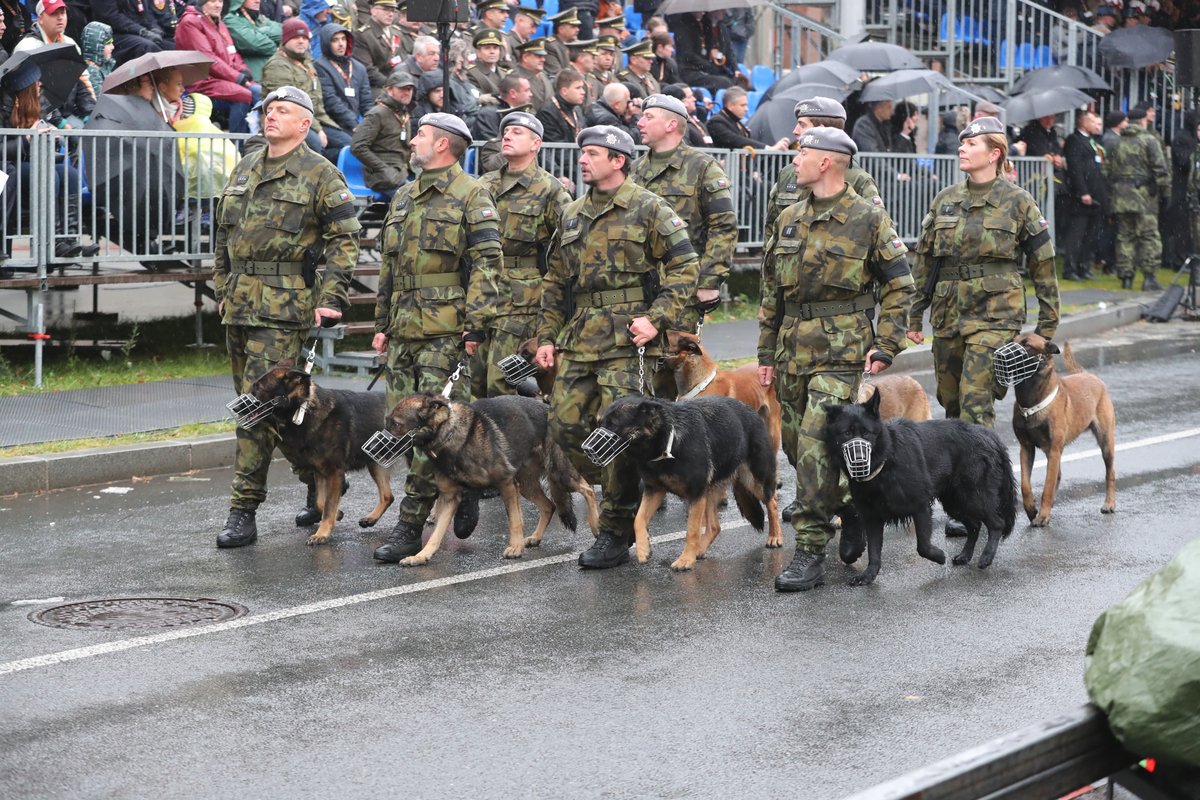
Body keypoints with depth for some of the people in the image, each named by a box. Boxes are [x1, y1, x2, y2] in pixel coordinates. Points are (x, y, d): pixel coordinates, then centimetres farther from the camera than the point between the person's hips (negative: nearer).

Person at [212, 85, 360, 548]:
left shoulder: (320, 175, -3)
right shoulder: (245, 171, 17)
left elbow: (343, 239, -6)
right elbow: (225, 234, 24)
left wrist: (329, 298, -14)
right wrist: (223, 289, 19)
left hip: (284, 307, -7)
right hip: (239, 304, 7)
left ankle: (243, 513, -10)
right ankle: (320, 477, 29)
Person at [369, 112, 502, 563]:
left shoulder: (471, 197, -4)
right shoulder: (403, 198, 20)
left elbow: (486, 264, -10)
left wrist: (476, 324, -16)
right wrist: (382, 323, 21)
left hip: (445, 331, -8)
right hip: (403, 330, 8)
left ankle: (410, 525, -10)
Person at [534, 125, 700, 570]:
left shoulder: (648, 209, -3)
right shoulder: (573, 214, 18)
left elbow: (685, 266, -6)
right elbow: (556, 282, 22)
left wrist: (656, 318, -14)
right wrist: (547, 336, 16)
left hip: (627, 339, -7)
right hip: (578, 338, 7)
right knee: (566, 424, 2)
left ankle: (616, 534, 1)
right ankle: (624, 498, 24)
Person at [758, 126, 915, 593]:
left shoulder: (868, 219, -4)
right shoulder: (789, 219, 13)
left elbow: (899, 286, -2)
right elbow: (771, 291, 18)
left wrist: (885, 347, -9)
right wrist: (767, 353, 15)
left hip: (841, 350, -7)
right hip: (792, 352, 7)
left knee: (817, 447, -15)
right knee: (797, 446, 11)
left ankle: (811, 554, -12)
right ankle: (852, 506, 35)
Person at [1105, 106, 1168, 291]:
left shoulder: (1116, 143, 11)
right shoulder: (1149, 141, -6)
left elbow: (1108, 171, 13)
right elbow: (1160, 169, -10)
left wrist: (1112, 191, 19)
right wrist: (1165, 190, -3)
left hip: (1121, 197, 5)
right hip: (1144, 195, -5)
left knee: (1125, 236, 9)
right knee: (1149, 236, -2)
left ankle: (1126, 276, 9)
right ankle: (1149, 277, -8)